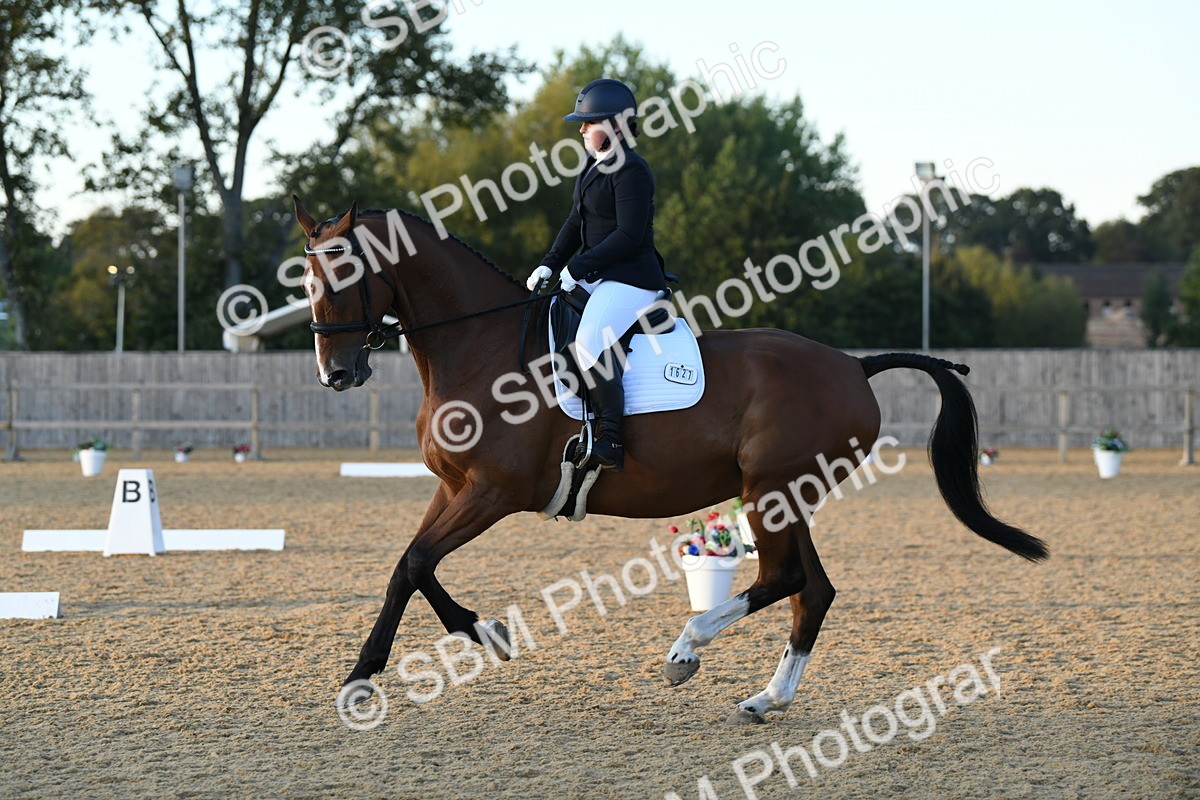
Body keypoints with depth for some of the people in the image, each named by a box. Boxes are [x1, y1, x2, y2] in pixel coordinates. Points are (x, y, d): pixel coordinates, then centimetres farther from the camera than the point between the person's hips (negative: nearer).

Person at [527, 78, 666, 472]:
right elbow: (576, 222, 19)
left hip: (630, 280, -11)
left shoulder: (631, 171, -15)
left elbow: (629, 236, -21)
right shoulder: (595, 167, 16)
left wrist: (577, 268, -18)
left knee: (590, 341, -31)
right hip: (597, 278, 11)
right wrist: (550, 265, 5)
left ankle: (610, 438, -30)